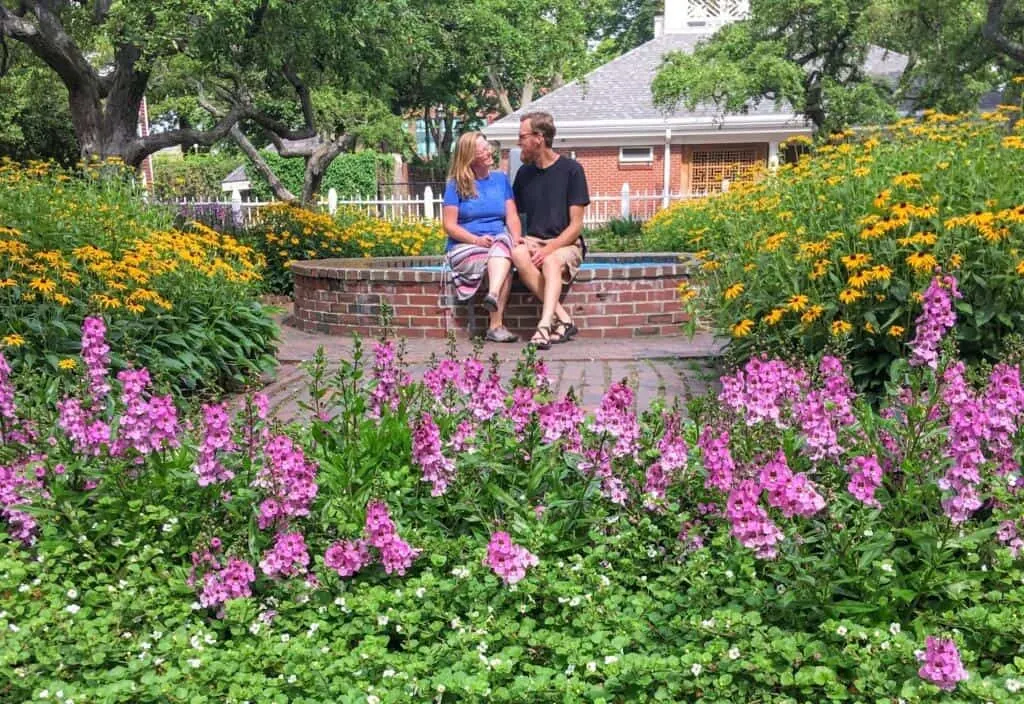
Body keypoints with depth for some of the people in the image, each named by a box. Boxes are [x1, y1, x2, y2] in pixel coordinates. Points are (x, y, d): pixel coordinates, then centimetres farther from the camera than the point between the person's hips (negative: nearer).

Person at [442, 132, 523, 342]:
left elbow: (512, 216, 7)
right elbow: (449, 225, -2)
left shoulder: (500, 179, 15)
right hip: (464, 246, -2)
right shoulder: (456, 185, 4)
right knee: (504, 264, -32)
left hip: (499, 243, 2)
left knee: (504, 241, -35)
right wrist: (477, 240, -17)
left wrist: (516, 239, -14)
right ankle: (496, 324, -35)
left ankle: (493, 295, -53)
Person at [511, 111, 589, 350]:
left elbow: (576, 225, -5)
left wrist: (549, 249, -19)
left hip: (565, 244, -3)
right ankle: (563, 319, -33)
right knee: (517, 253, -31)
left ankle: (545, 326, -53)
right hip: (534, 243, 3)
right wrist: (522, 240, -6)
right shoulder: (524, 173, 13)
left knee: (552, 262, -37)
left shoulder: (571, 169, 0)